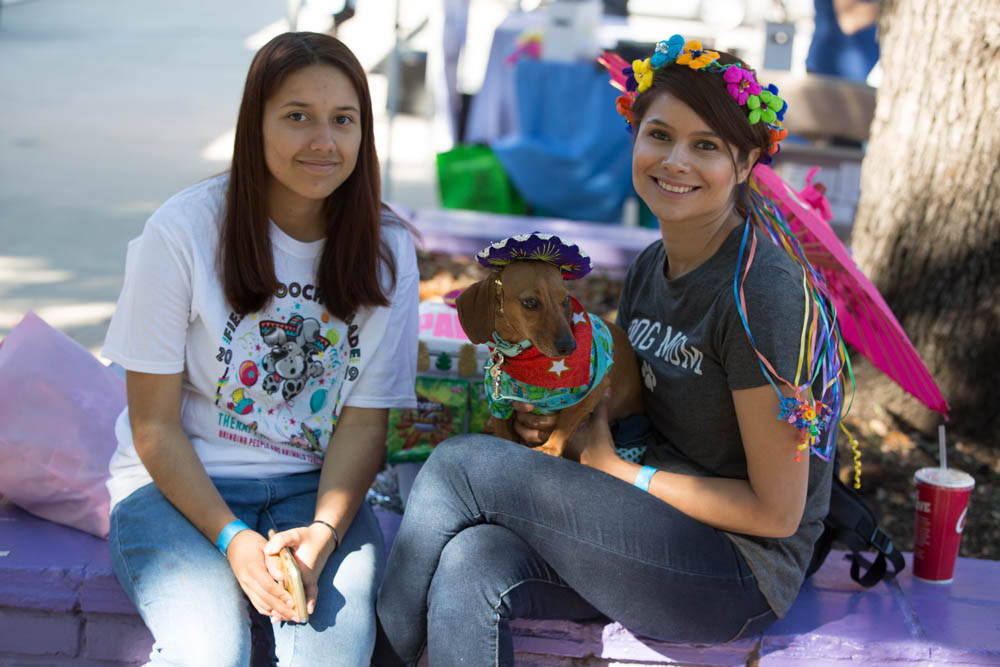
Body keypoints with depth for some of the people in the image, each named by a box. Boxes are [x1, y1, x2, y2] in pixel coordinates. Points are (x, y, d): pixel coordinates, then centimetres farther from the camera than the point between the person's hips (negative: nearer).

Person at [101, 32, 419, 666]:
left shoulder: (385, 249, -1)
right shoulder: (185, 230, -10)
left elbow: (364, 422, -1)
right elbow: (154, 422, -7)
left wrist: (322, 533, -19)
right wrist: (232, 538, -19)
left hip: (312, 488, 2)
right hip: (178, 485, -1)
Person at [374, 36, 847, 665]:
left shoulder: (759, 289, -19)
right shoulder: (651, 266, 7)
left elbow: (776, 512, -16)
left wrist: (617, 469, -10)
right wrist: (562, 420, -2)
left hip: (742, 573, -7)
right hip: (660, 526, 7)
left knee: (466, 462, -16)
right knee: (473, 567, -23)